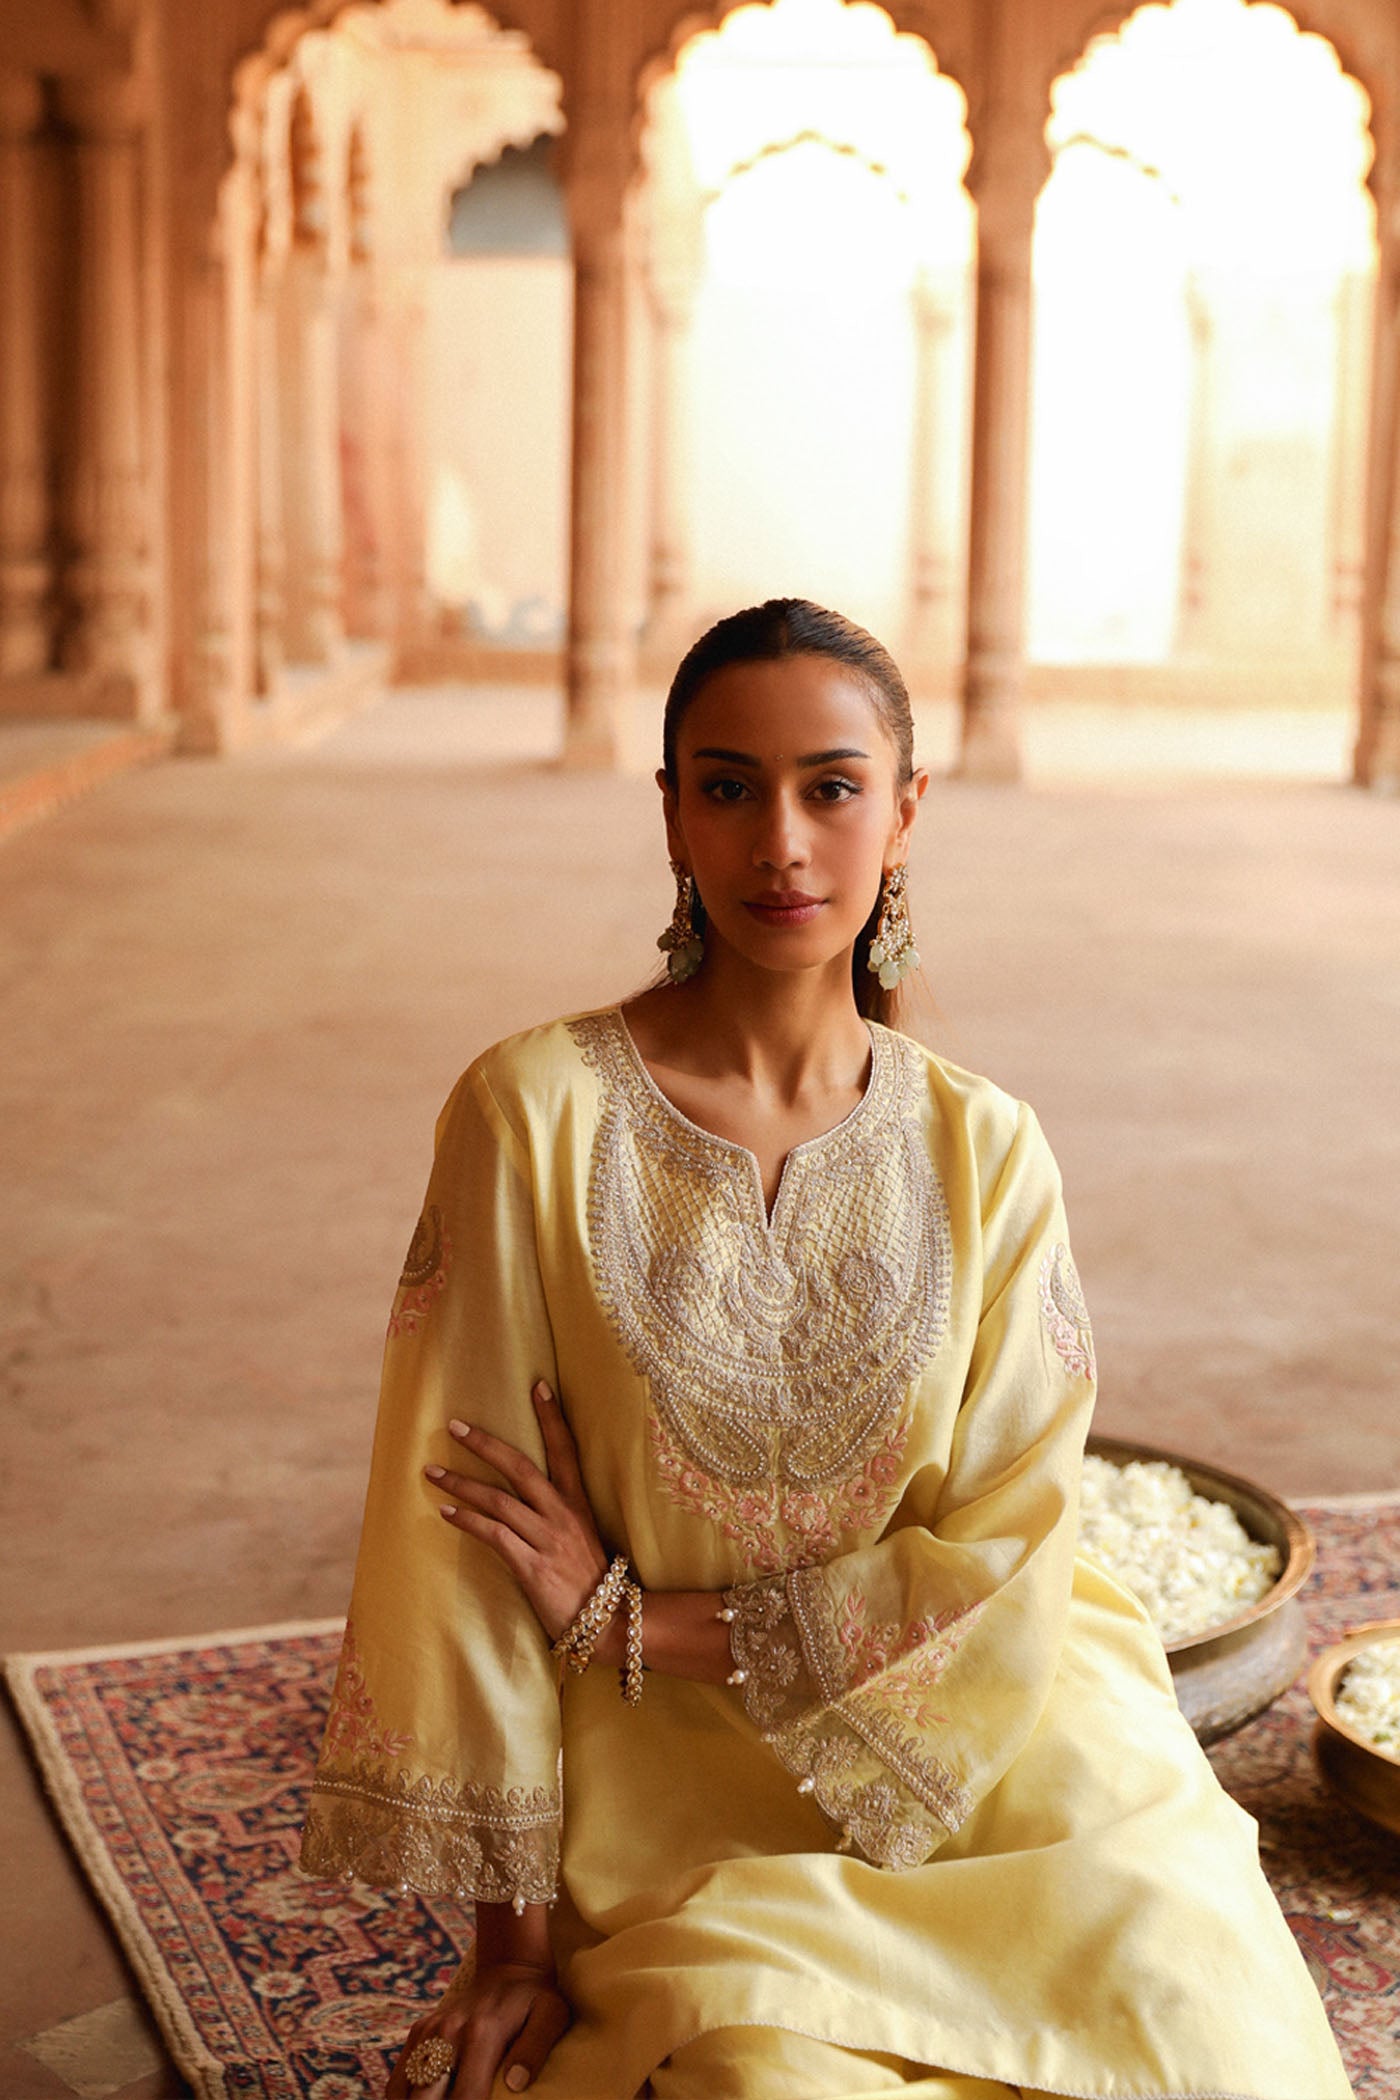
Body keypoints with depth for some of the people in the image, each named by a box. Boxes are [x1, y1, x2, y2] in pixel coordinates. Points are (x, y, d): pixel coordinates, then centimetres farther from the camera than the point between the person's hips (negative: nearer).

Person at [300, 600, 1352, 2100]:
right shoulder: (537, 1115, -9)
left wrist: (629, 1616, -12)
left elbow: (997, 1563, -5)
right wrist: (515, 1942, -7)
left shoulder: (985, 1153, -2)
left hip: (980, 1744, 2)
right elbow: (466, 1548, -8)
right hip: (675, 1778, -2)